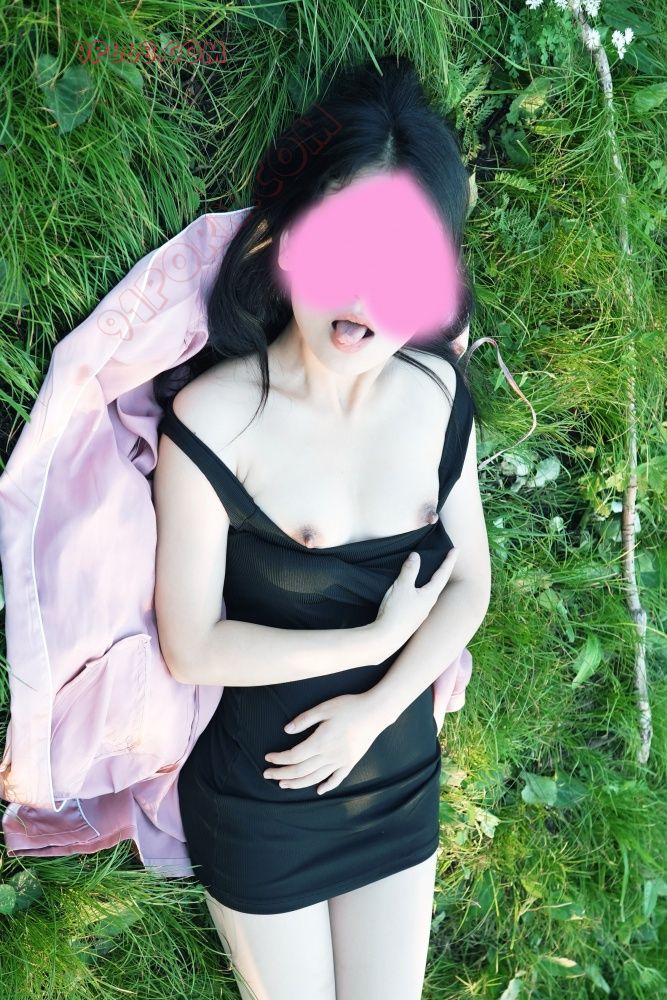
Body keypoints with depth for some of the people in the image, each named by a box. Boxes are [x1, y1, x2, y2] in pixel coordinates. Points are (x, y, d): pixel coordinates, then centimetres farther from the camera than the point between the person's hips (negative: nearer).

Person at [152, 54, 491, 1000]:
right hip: (257, 792, -3)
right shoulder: (213, 418, -24)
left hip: (399, 776, 4)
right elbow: (190, 647, -20)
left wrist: (377, 706, -15)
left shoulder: (437, 390, -11)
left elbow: (472, 582, -2)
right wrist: (376, 642, -19)